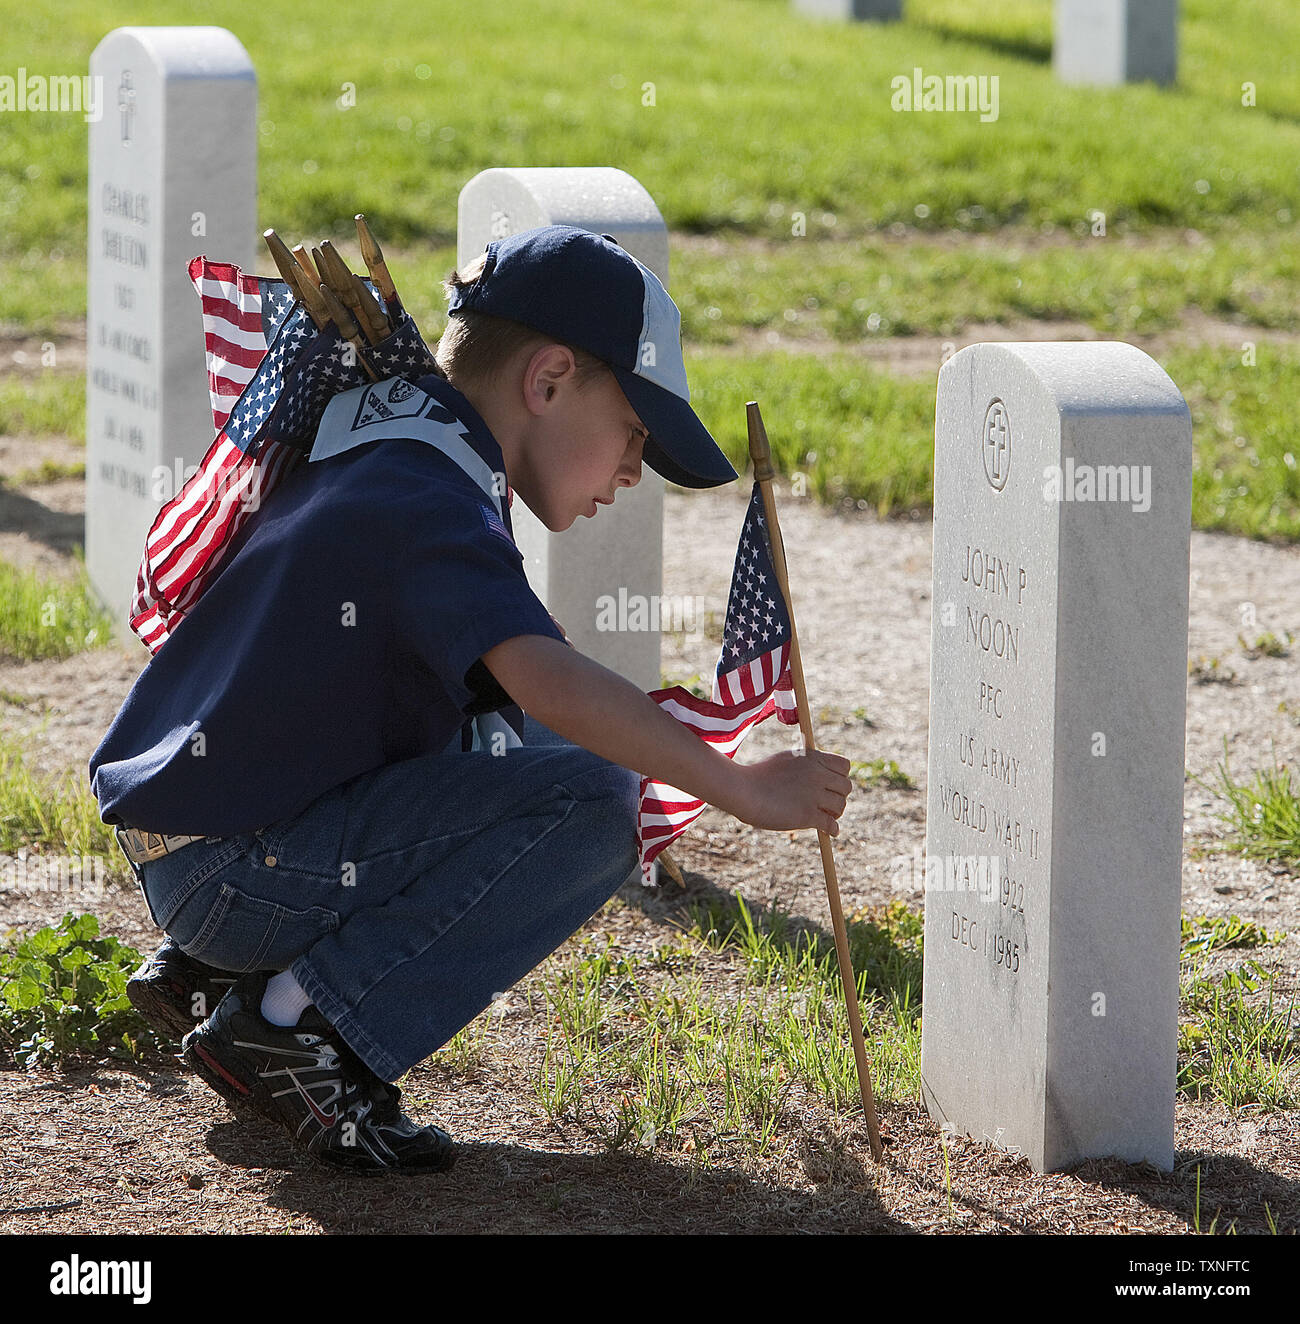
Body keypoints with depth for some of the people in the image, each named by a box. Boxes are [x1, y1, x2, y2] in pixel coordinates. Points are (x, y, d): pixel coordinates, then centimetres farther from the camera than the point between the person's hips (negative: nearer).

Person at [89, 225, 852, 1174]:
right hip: (230, 870, -10)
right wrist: (741, 786, -29)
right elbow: (543, 676, -33)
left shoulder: (388, 445, 14)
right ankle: (291, 1025, -13)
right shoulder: (426, 503, -18)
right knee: (589, 805, -17)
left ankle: (214, 972, 16)